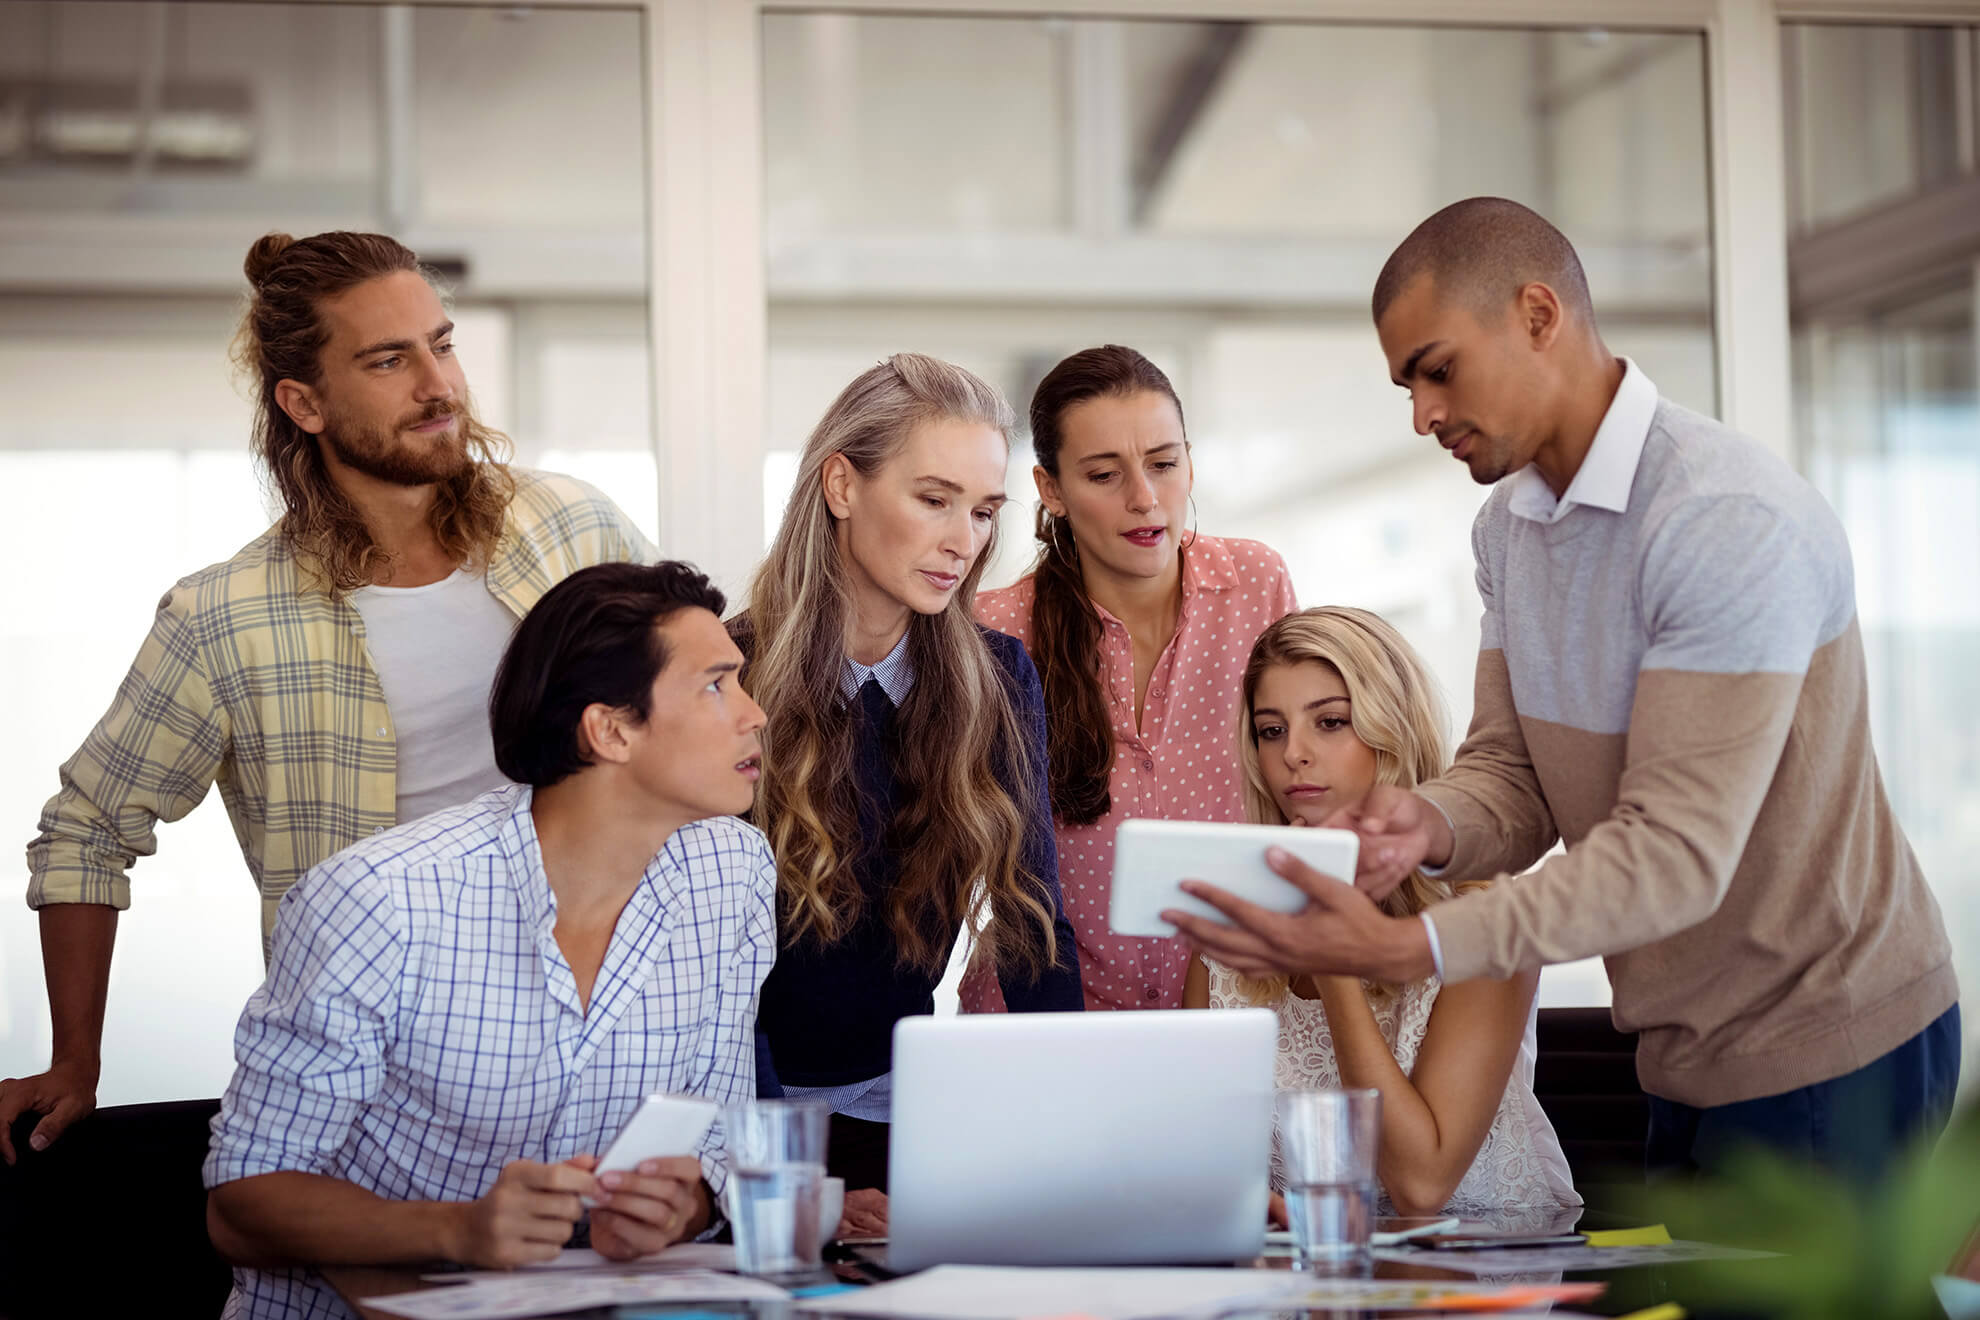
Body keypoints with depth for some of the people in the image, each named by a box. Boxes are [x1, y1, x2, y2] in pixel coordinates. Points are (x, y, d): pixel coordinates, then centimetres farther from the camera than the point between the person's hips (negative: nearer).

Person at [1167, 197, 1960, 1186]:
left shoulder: (1730, 525, -23)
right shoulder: (1508, 521, 7)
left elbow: (1679, 853, -28)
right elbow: (1513, 770, 4)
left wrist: (1402, 949, -36)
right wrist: (1431, 824, -21)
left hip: (1828, 1062, -8)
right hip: (1685, 1060, 8)